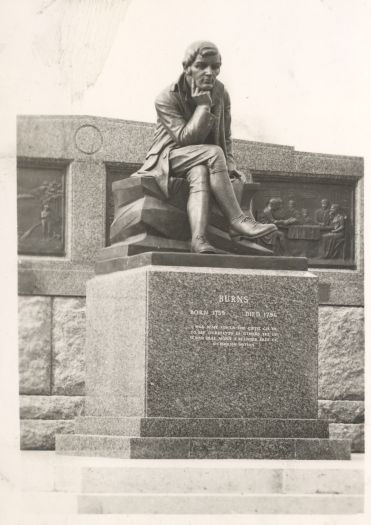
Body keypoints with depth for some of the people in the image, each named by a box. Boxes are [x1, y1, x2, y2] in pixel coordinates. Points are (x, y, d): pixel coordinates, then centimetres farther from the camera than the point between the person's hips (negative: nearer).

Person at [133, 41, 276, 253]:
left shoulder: (221, 94, 2)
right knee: (213, 153, -34)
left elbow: (225, 137, 13)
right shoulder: (166, 99, -15)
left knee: (200, 173, -36)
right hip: (169, 158, -4)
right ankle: (238, 221, -36)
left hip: (201, 162, 4)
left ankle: (199, 238, -54)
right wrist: (203, 103, -26)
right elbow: (186, 138, -24)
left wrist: (229, 165, -4)